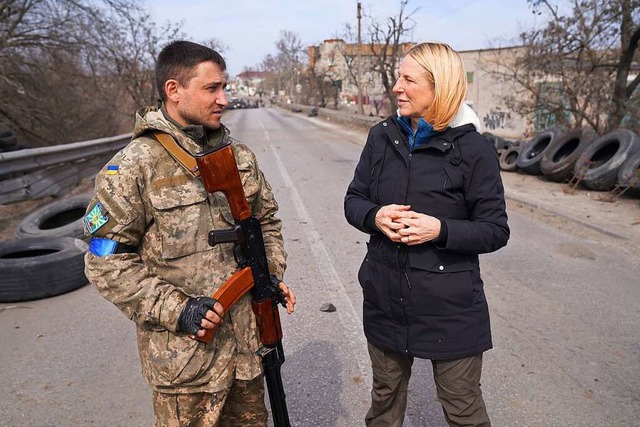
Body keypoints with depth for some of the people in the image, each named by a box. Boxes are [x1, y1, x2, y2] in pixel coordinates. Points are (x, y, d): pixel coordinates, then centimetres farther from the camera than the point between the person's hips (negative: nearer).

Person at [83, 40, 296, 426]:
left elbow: (267, 221, 15)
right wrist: (176, 310, -17)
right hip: (184, 354, -5)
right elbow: (107, 261, -11)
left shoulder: (240, 156, 4)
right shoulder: (134, 167, -12)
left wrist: (273, 275, 2)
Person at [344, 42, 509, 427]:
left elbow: (495, 231, -8)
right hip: (385, 298, 4)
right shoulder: (382, 136, 0)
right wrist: (374, 217, -16)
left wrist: (441, 229, -25)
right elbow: (354, 200, 6)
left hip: (450, 307, -3)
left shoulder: (473, 148, -11)